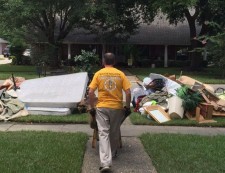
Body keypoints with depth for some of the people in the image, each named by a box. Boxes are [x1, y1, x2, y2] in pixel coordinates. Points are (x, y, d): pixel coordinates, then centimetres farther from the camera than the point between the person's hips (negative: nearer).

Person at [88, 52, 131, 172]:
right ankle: (112, 153, 38)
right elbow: (128, 93, -5)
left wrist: (92, 107, 4)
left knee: (103, 133, -2)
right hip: (117, 107, 1)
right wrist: (127, 107, 7)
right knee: (114, 132, 19)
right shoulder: (120, 74, 0)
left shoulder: (98, 74, -1)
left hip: (102, 107, -1)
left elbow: (90, 92, -6)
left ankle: (105, 163, -13)